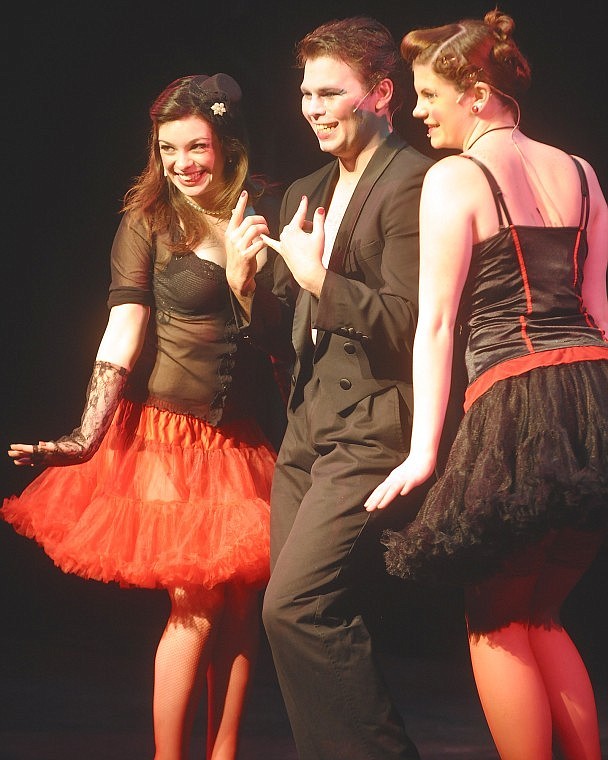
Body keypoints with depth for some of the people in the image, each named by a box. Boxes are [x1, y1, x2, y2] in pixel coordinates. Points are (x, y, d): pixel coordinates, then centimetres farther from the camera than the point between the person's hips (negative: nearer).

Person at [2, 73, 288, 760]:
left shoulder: (266, 212, 5)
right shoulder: (148, 218, -4)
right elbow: (124, 330, -11)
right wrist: (87, 437, -17)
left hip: (247, 438, 4)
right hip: (169, 430, -3)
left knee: (242, 604, 5)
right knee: (195, 607, -6)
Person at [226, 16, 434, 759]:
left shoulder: (410, 183, -9)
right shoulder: (304, 194, 18)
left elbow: (408, 322, -15)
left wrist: (318, 280, -20)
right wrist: (245, 285, 0)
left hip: (373, 427, -9)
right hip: (307, 430, 9)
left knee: (296, 606, -17)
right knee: (302, 615, 10)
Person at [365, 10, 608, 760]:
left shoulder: (453, 178, -3)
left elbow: (436, 322, -7)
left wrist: (424, 450, -7)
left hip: (514, 400, -7)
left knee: (495, 620, 7)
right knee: (539, 613, 19)